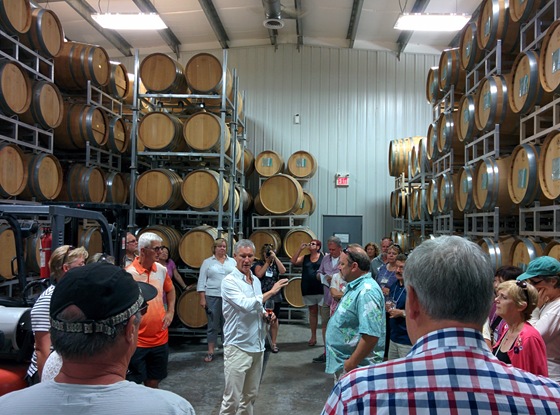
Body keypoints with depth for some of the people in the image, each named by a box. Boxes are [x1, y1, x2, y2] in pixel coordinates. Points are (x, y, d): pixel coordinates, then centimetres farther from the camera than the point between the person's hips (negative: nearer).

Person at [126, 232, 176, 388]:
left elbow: (170, 290, 20)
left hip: (160, 338, 5)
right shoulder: (129, 274, -16)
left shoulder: (162, 270, 2)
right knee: (133, 382, 7)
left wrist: (170, 311, 9)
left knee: (154, 381, 19)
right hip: (138, 340, -5)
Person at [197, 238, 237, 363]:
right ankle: (210, 351, 12)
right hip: (213, 297, -2)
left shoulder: (232, 261, 10)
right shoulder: (207, 262, 5)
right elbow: (202, 281, 2)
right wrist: (202, 297, -5)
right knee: (213, 325, 3)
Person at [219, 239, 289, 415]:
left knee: (250, 395, 17)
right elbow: (245, 304, -26)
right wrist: (271, 292, -19)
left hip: (257, 345, 7)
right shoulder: (229, 281, -13)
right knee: (232, 399, -3)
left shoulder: (256, 280, 10)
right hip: (238, 346, -7)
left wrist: (265, 314, 0)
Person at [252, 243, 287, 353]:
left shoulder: (276, 263, 7)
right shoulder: (259, 264, 3)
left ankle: (273, 343, 20)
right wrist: (267, 262, -11)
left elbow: (283, 271, -12)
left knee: (274, 320, 9)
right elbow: (259, 274, -14)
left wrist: (275, 258, -14)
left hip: (275, 296, 2)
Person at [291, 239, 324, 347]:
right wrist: (300, 249, -5)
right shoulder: (305, 258, 10)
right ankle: (313, 337, 23)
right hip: (308, 290, 4)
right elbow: (293, 261, -1)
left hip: (321, 289, -4)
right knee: (312, 312, 14)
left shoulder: (323, 257, -2)